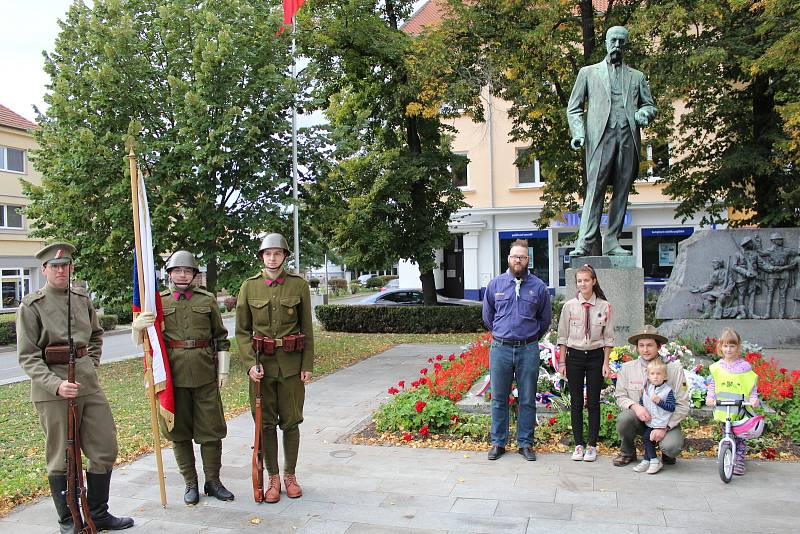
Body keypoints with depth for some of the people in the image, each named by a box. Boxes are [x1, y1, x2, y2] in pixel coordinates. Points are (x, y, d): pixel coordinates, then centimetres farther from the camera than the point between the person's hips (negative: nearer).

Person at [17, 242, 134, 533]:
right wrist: (56, 384, -22)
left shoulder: (83, 298, 9)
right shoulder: (31, 305, -6)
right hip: (52, 389, -5)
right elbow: (28, 356, -10)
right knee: (62, 458, 6)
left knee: (106, 449, 8)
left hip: (89, 384, 5)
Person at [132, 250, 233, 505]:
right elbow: (142, 340, 7)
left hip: (205, 374, 0)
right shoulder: (158, 301, 5)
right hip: (173, 374, 0)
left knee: (211, 429, 5)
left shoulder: (207, 299, 6)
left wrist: (223, 370, 4)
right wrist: (137, 325, -15)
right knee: (179, 431, 8)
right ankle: (190, 483, 23)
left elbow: (221, 337, 10)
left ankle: (213, 481, 21)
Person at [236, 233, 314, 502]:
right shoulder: (249, 286, 0)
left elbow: (307, 329, 2)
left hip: (291, 364, 0)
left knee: (290, 421, 8)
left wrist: (307, 366, -2)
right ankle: (273, 478, 21)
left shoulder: (299, 285, -1)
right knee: (266, 423, 7)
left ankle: (290, 475, 25)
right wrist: (250, 364, -10)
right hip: (262, 363, 1)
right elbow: (242, 331, 2)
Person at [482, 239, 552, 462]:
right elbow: (487, 316, 17)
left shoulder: (538, 286, 3)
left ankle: (525, 443, 19)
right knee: (499, 399, 7)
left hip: (528, 350, 0)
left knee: (527, 400, 7)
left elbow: (545, 319, 14)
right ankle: (498, 443, 18)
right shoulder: (495, 284, 5)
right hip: (500, 349, 1)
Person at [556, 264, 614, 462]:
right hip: (574, 356, 1)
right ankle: (579, 444, 17)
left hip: (595, 356, -1)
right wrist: (562, 362, 0)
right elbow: (562, 336, 3)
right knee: (576, 402, 6)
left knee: (593, 402, 5)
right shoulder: (569, 306, -2)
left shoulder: (604, 307, -3)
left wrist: (605, 363, -3)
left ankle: (592, 445, 15)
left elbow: (608, 337, 1)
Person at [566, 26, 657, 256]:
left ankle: (612, 243, 1)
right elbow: (574, 108, 12)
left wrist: (643, 114, -2)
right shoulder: (588, 72, 18)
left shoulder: (637, 76, 24)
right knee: (595, 190, -13)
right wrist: (578, 132, -5)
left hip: (628, 137, 3)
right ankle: (584, 243, -17)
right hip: (600, 136, -3)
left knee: (621, 193, -1)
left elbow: (650, 105, 22)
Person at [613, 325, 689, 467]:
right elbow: (620, 396, 3)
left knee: (672, 446, -31)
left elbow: (683, 405, -7)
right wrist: (635, 406, -20)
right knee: (624, 417, -31)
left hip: (666, 421, -2)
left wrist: (664, 427, -18)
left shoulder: (674, 369, -7)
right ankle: (628, 452, 1)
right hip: (639, 419, 2)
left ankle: (666, 453, 11)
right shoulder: (627, 368, 0)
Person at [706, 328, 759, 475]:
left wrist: (754, 398, -14)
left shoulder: (744, 366, -3)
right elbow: (712, 385, 7)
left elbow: (752, 385, 1)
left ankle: (739, 461, 14)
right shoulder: (717, 367, 2)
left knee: (740, 437, 3)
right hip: (723, 410, 2)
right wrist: (710, 397, -8)